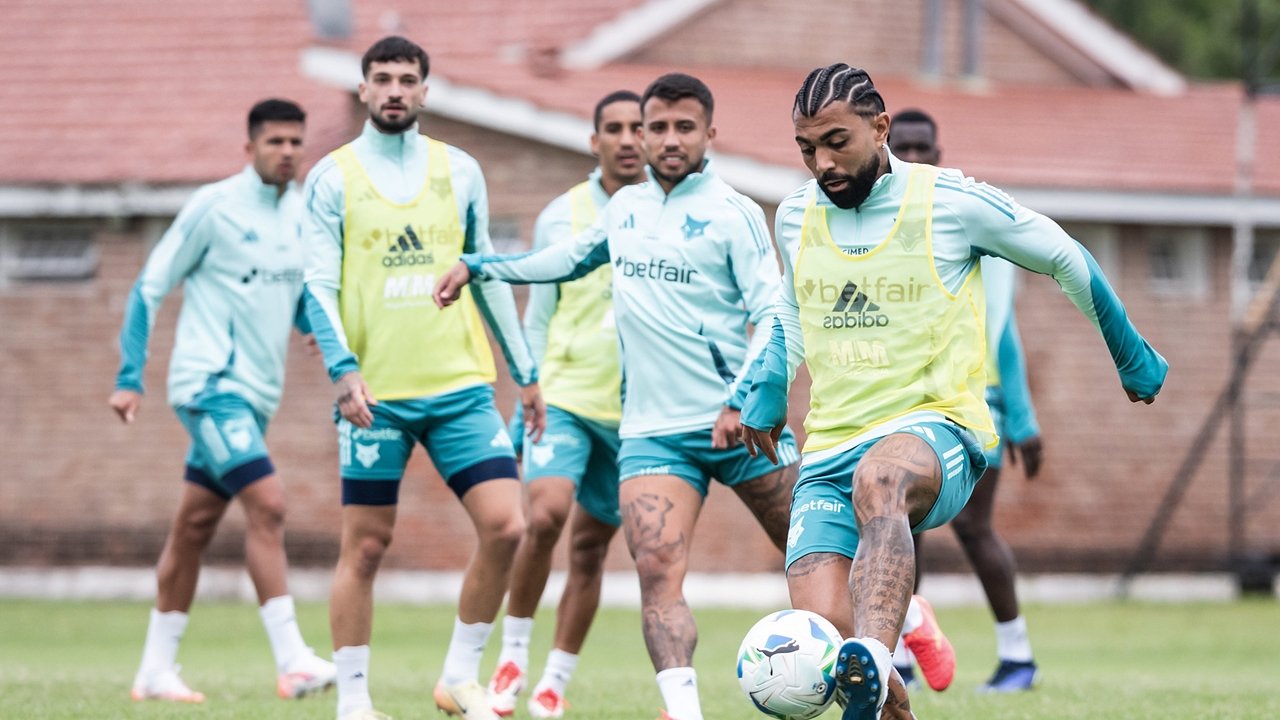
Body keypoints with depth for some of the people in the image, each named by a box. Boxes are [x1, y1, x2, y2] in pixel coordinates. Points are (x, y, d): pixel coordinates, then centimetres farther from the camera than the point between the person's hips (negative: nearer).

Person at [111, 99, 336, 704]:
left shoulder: (303, 216, 11)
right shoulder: (215, 206, -8)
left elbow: (301, 308, 22)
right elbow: (150, 288, -5)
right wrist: (130, 378, -10)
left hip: (254, 392, 7)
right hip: (210, 382, -7)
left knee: (194, 525, 10)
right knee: (266, 503, -18)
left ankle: (156, 670, 16)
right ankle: (292, 662, -20)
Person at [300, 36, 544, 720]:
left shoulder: (459, 171, 10)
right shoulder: (332, 177, 1)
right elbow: (319, 285, -3)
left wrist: (526, 373, 17)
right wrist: (343, 369, -17)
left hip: (460, 386, 3)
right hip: (375, 393, -3)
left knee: (505, 526, -8)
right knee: (365, 545, 0)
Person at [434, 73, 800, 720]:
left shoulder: (733, 215, -4)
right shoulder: (624, 207, 12)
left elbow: (773, 316, -11)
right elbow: (571, 258, 33)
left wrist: (743, 401, -24)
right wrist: (477, 266, 32)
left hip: (738, 423, -3)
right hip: (652, 431, 3)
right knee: (658, 573, -17)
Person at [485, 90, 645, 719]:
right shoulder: (561, 217, 2)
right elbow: (537, 319, 9)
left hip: (641, 409, 1)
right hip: (566, 395, -1)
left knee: (590, 547, 5)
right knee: (545, 514, -21)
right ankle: (513, 652, -3)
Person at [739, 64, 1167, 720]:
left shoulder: (954, 202, -4)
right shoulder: (796, 216, 10)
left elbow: (1065, 259, 11)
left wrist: (1134, 361, 22)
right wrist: (766, 394, 27)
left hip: (937, 429, -5)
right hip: (829, 449, 5)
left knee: (878, 481, -43)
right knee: (819, 634, -19)